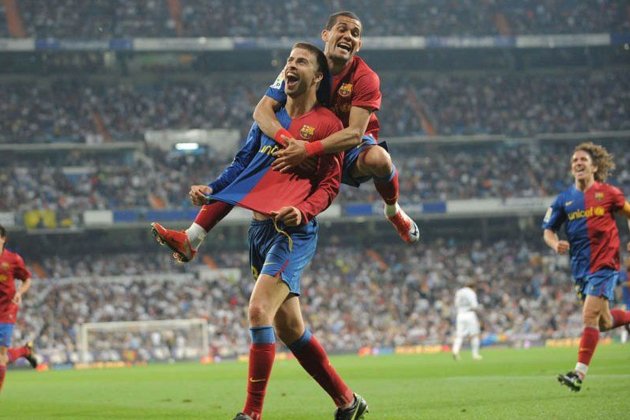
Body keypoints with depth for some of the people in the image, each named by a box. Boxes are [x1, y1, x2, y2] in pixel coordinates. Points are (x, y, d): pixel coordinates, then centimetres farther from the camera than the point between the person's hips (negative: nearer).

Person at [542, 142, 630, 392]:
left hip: (604, 265, -5)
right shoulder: (564, 199, 6)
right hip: (581, 268, 5)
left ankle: (579, 373, -17)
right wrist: (556, 244, -11)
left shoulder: (608, 193, -1)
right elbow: (548, 230, 11)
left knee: (590, 316, -16)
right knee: (603, 323, 10)